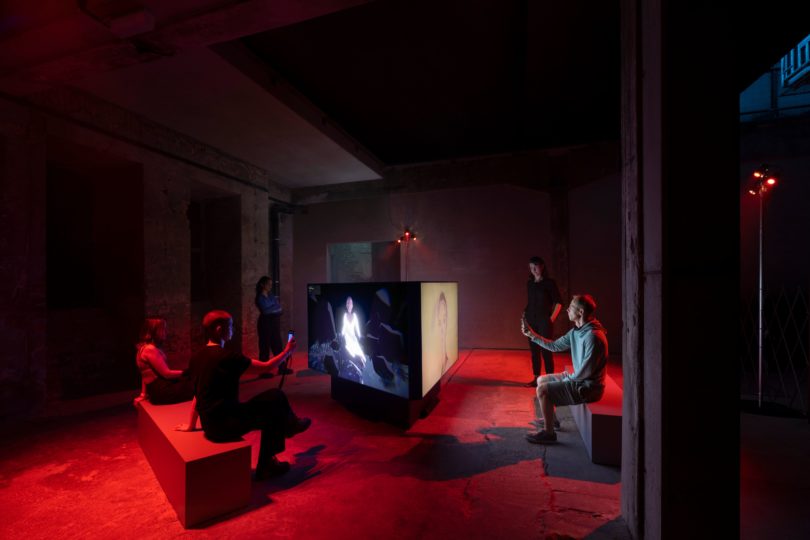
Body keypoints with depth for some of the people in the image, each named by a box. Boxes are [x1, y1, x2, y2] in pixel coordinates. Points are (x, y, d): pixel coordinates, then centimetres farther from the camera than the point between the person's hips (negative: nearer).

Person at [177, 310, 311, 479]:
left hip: (210, 425, 8)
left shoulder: (197, 357, 4)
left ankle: (267, 464, 31)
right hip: (225, 425, -8)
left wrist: (191, 425, 26)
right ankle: (291, 425, 31)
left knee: (270, 410, 20)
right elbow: (266, 367, -11)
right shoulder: (227, 357, -20)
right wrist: (288, 351, 4)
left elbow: (198, 393, 15)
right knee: (275, 397, 3)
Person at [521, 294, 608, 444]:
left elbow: (586, 372, -27)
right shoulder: (575, 331, 3)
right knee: (541, 380, 17)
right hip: (577, 378, 10)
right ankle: (550, 418, 33)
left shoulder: (593, 336, -27)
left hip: (588, 387, -10)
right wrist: (531, 334, 11)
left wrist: (567, 378, -11)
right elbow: (555, 346, 13)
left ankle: (548, 433, 0)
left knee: (542, 390, -16)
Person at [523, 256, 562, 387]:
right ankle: (536, 378, 19)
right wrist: (525, 312, 5)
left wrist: (552, 318, -9)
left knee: (546, 350, -3)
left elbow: (558, 302, -5)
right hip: (531, 321, 5)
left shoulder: (549, 282, -6)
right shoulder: (529, 283, 9)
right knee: (534, 350, 9)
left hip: (544, 321, -5)